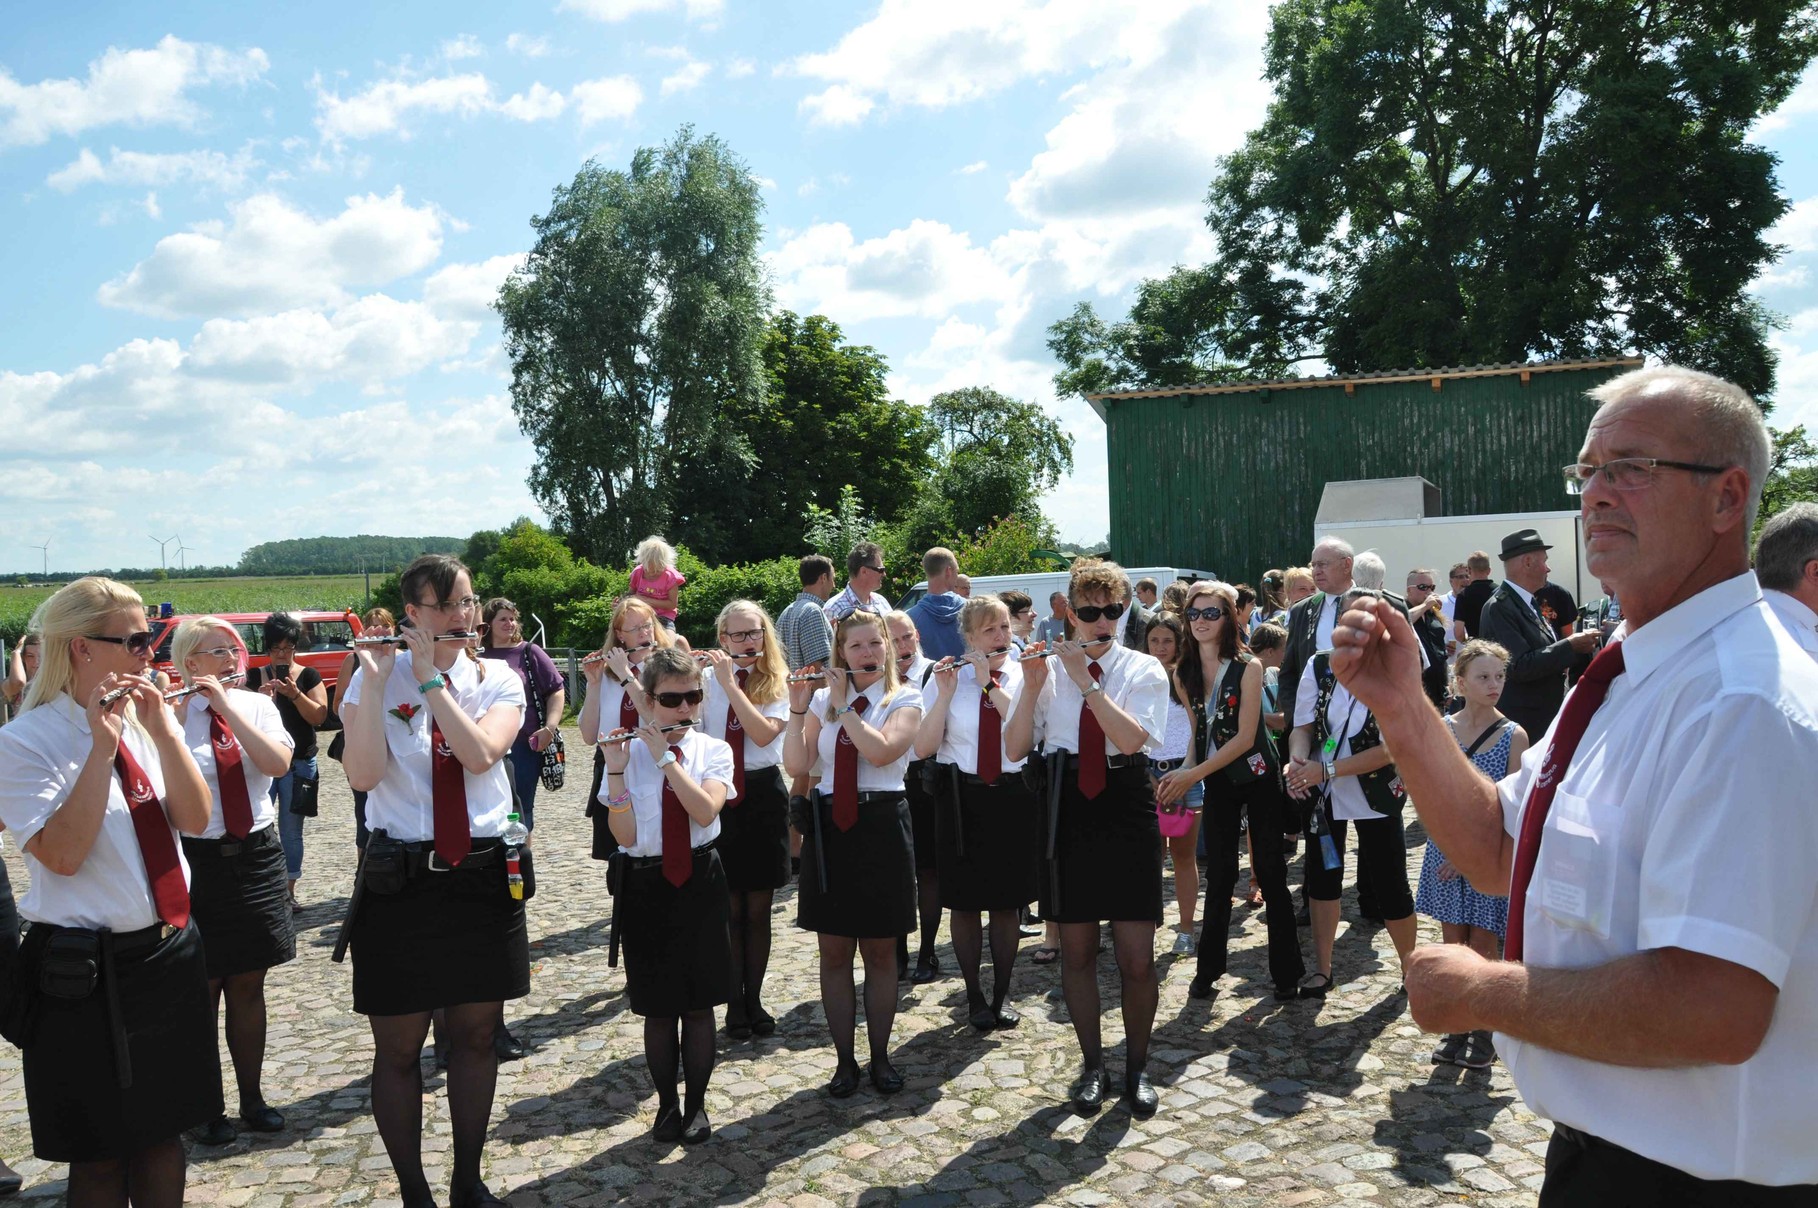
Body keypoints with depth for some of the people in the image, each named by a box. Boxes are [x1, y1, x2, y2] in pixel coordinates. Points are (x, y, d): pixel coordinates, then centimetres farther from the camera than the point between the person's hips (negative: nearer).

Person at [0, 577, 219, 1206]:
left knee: (164, 1131, 16)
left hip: (171, 953, 5)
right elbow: (62, 854, -21)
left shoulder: (145, 723, 5)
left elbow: (195, 820, -3)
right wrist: (102, 748, -22)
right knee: (101, 1153, 9)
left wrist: (162, 731, -13)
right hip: (87, 972, -5)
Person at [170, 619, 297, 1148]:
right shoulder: (170, 715, -8)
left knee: (248, 986, 13)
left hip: (256, 855, 3)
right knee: (202, 990, 8)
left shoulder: (257, 705, 1)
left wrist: (227, 704, -19)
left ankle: (252, 1098, 28)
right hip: (196, 860, -3)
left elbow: (279, 763, -15)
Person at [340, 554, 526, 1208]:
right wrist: (375, 678, -19)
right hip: (401, 879, -2)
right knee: (399, 1047, 8)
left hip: (485, 876, 2)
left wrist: (430, 677, -17)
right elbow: (362, 774, -17)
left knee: (476, 1035, 13)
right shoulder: (375, 679, -2)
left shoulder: (497, 680, 2)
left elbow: (481, 753, -18)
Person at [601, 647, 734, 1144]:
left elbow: (706, 811, -19)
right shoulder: (628, 753, -4)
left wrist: (666, 757, -21)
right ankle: (667, 1104, 28)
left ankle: (696, 1104, 25)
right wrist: (616, 769, -21)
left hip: (700, 882, 0)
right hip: (646, 884, 0)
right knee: (657, 1006, 9)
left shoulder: (712, 750, -2)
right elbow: (625, 836, -12)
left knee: (699, 1002, 8)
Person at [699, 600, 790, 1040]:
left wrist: (730, 683, -20)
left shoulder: (779, 684, -1)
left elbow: (764, 733, -19)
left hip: (762, 795, 0)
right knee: (729, 909, 7)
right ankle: (734, 1004, 20)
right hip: (716, 794, 0)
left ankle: (755, 999, 24)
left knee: (758, 909, 9)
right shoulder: (707, 679, 1)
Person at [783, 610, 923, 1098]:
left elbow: (882, 750, -20)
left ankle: (880, 1056, 23)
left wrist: (843, 705, -14)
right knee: (834, 952, 8)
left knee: (880, 952, 7)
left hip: (881, 825, -2)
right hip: (829, 827, 3)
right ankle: (844, 1060, 21)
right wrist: (798, 708, -11)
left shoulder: (904, 700, -1)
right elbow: (797, 765, -2)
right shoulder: (823, 700, 7)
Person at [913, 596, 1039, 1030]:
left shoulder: (1025, 677, -1)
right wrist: (945, 694, -18)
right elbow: (923, 748, -9)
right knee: (966, 903, 8)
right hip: (962, 798, 0)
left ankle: (1002, 995, 27)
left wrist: (990, 685, -20)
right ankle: (974, 996, 25)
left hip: (1012, 795, 0)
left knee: (1007, 902, 10)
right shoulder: (945, 679, -2)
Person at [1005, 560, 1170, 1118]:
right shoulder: (1049, 669, 2)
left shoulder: (1144, 670, -1)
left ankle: (1136, 1066, 25)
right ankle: (1092, 1064, 30)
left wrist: (1085, 679, -20)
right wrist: (1032, 686, -15)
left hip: (1127, 811, -1)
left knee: (1137, 960, 2)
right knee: (1077, 951, 11)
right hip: (1067, 811, 2)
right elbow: (1015, 750, -4)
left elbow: (1130, 738, -19)